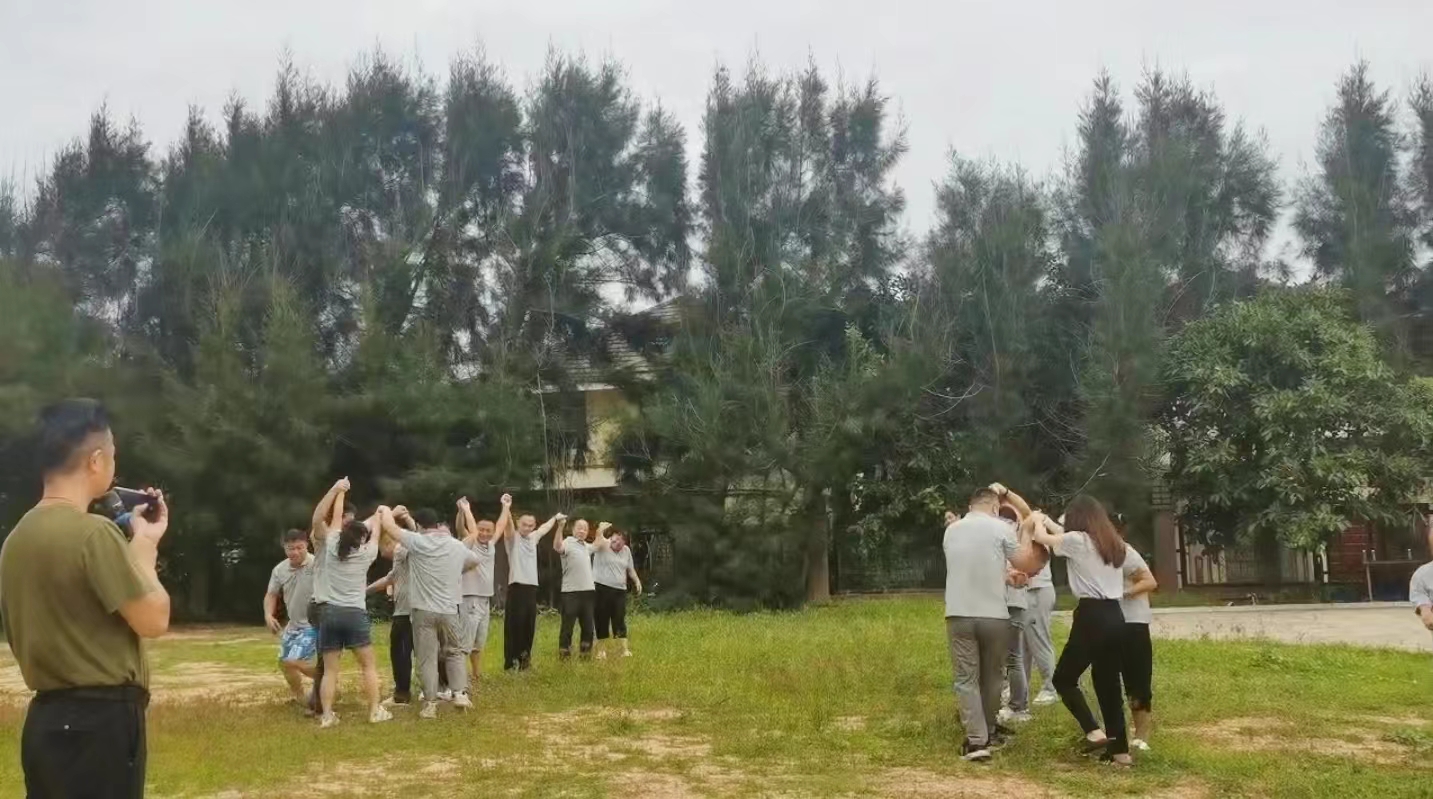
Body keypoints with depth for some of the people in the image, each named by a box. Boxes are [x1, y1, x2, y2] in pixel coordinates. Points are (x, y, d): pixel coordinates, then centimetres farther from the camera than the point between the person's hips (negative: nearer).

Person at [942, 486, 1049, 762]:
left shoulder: (951, 530, 10)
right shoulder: (1000, 527, -3)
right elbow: (1027, 565, 3)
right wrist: (1025, 532, 17)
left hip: (959, 615, 2)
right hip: (994, 615, -1)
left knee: (966, 679, 1)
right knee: (992, 676, 16)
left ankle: (976, 740, -7)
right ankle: (989, 732, 28)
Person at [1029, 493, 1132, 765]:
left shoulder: (1078, 540, -7)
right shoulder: (1114, 543, 13)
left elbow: (1041, 537, 8)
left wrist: (1039, 520, 29)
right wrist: (1050, 522, 40)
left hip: (1091, 616, -7)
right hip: (1115, 617, 7)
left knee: (1064, 678, 7)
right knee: (1108, 684, 13)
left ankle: (1094, 732, -9)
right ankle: (1121, 750, 13)